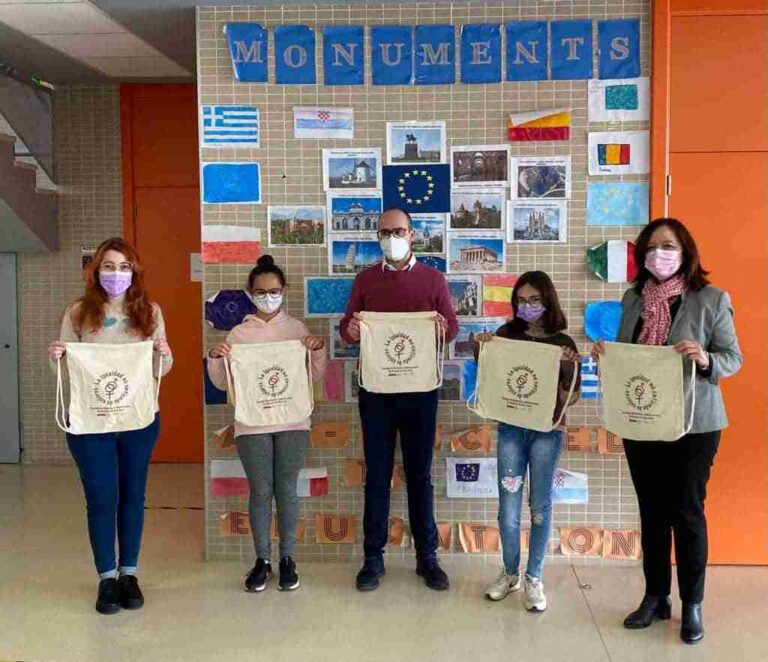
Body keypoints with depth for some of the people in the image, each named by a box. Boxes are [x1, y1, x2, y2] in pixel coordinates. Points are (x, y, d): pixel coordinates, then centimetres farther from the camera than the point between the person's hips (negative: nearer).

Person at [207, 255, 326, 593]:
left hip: (292, 422, 1)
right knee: (260, 491, 4)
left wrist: (318, 350, -9)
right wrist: (214, 359, -13)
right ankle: (262, 560, 18)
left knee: (286, 489, 5)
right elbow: (223, 383, 5)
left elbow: (315, 375, 8)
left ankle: (287, 558, 17)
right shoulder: (238, 334, 3)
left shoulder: (297, 328, 6)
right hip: (252, 424, 0)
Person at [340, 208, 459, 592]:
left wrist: (443, 328, -21)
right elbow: (347, 328, 6)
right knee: (377, 475, 5)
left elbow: (453, 327, 2)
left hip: (419, 388, 0)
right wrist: (350, 330, -17)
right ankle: (373, 559, 15)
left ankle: (427, 558, 17)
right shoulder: (365, 280, 7)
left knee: (420, 474, 7)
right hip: (375, 388, 1)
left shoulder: (433, 279, 5)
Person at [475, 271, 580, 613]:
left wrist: (570, 367, -19)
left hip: (546, 431, -1)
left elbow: (569, 399, -2)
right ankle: (510, 572, 24)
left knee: (540, 507, 7)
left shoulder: (562, 343, 0)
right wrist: (481, 349, -6)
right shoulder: (506, 334, 2)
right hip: (511, 428, 1)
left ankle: (534, 579, 19)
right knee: (508, 507, 5)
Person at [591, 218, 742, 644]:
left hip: (692, 423, -4)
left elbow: (733, 359, -6)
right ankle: (655, 598, 27)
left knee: (687, 512, 6)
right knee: (651, 511, 13)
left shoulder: (711, 299, -8)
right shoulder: (633, 298, 5)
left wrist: (706, 360, -26)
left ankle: (692, 605, 22)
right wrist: (604, 353, -9)